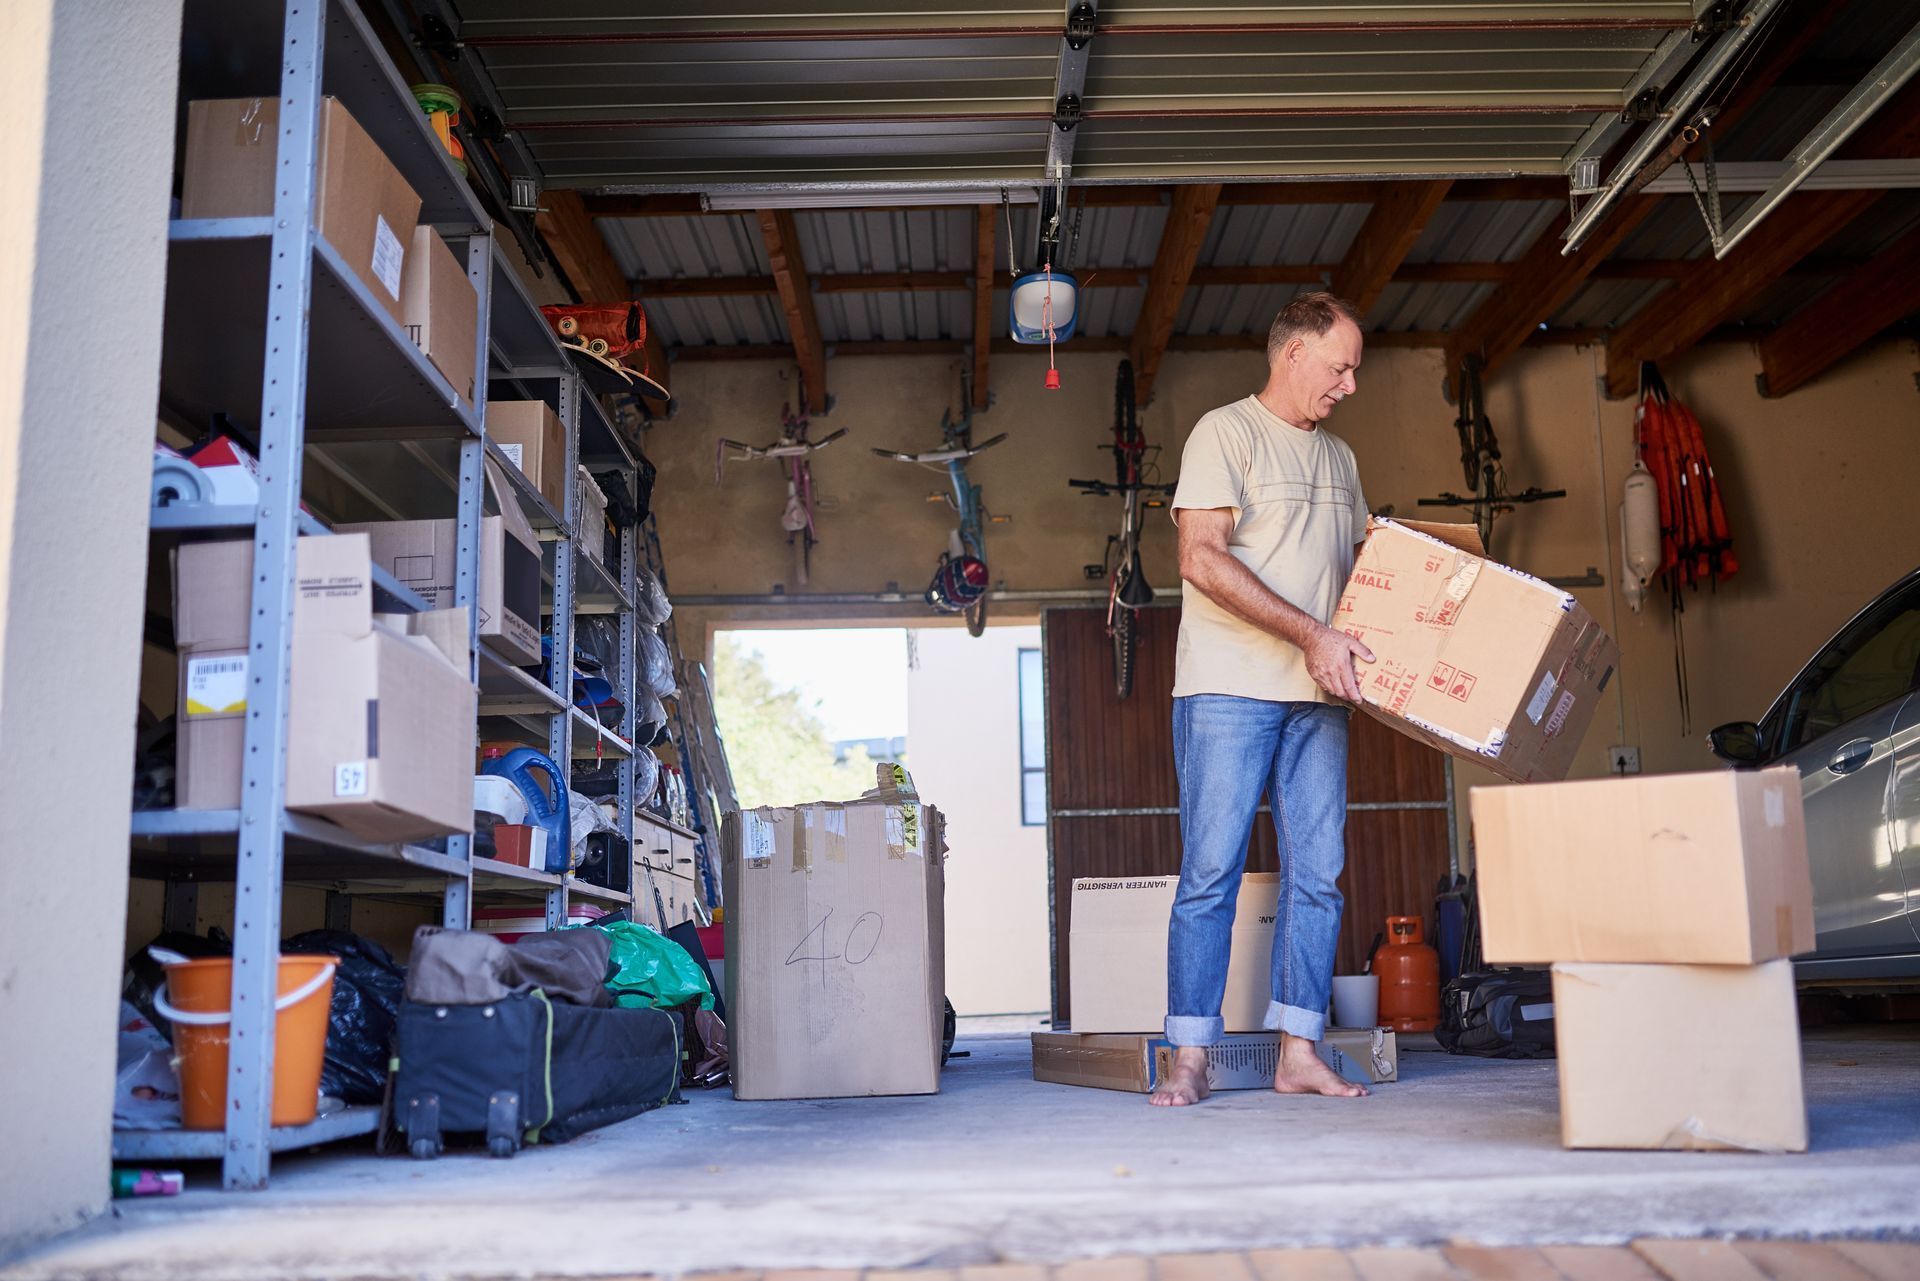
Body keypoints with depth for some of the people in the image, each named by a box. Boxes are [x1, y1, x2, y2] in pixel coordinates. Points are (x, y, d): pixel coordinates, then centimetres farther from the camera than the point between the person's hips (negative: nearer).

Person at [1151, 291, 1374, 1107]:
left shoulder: (1339, 458, 21)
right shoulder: (1225, 433, -2)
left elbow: (1361, 568, 26)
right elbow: (1203, 559, -13)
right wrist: (1310, 635, -17)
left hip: (1319, 696, 7)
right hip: (1228, 686, -6)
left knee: (1316, 875, 3)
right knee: (1211, 871, -5)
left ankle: (1299, 1053, 10)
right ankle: (1190, 1058, 1)